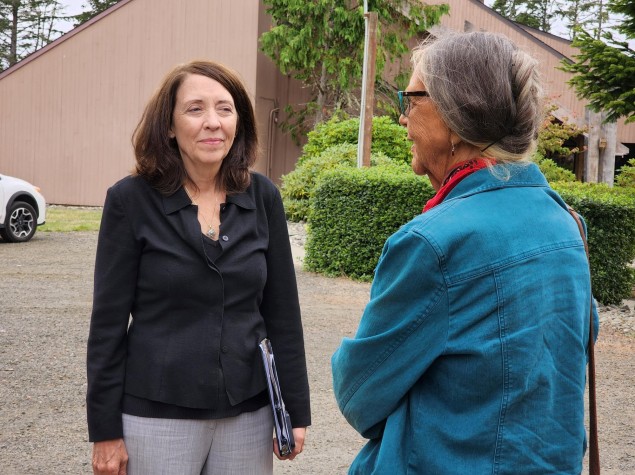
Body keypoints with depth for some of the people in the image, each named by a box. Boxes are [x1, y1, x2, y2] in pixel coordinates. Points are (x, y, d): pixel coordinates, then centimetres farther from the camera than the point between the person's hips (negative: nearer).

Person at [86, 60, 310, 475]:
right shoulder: (131, 200, -7)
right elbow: (109, 321, -5)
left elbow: (282, 311, 4)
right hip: (157, 414, -2)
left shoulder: (262, 196, 0)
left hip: (248, 410, 3)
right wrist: (105, 428, -5)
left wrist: (296, 409, 4)